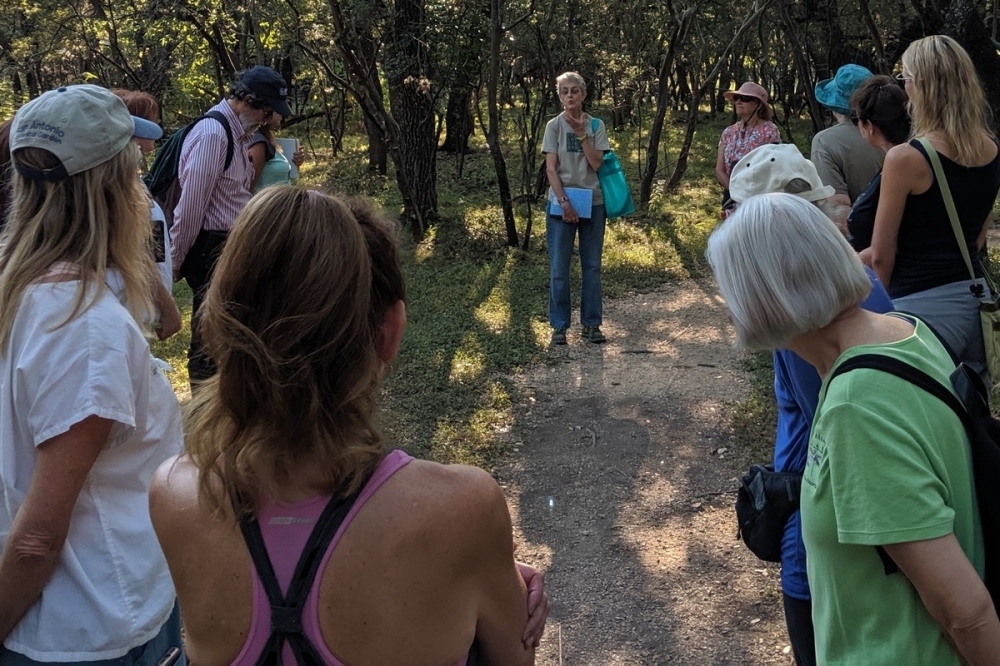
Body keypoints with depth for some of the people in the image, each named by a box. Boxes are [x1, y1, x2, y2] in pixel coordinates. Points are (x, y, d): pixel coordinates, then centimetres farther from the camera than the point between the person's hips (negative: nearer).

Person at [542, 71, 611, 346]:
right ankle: (559, 326, 5)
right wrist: (564, 202, -14)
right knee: (559, 267, -2)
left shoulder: (596, 125, 5)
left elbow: (596, 163, -6)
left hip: (592, 202, 2)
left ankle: (591, 323, 12)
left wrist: (581, 133, -9)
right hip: (561, 202, -2)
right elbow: (551, 169, -5)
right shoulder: (554, 125, 1)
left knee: (592, 266, 5)